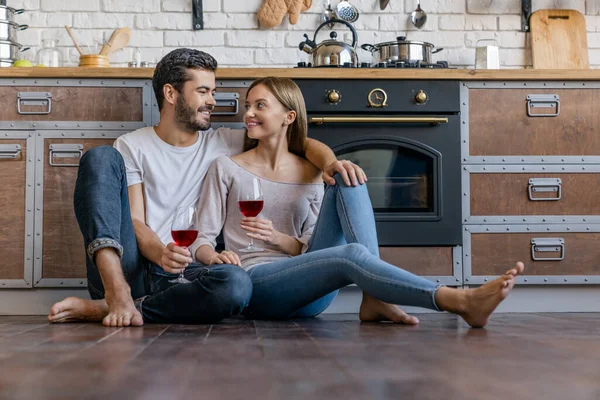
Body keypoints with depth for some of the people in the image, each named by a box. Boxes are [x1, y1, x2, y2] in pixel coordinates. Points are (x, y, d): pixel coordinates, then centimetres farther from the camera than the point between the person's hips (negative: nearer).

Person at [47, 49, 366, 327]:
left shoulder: (223, 143, 15)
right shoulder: (132, 147, 10)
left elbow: (300, 143, 13)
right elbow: (135, 222, -1)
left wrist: (329, 161, -11)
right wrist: (160, 253, -24)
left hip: (181, 275, 1)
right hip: (127, 267, -1)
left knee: (236, 283, -34)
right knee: (100, 158, -18)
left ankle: (105, 308, -24)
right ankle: (118, 291, -34)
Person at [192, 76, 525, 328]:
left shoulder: (309, 174, 14)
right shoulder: (226, 169, 7)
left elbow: (309, 250, 11)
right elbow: (200, 240, 3)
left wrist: (278, 239, -11)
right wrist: (215, 257, -21)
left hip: (308, 293, 4)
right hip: (257, 284, -4)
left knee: (347, 179, -13)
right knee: (353, 254, -33)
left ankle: (375, 297, -28)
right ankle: (460, 301, -49)